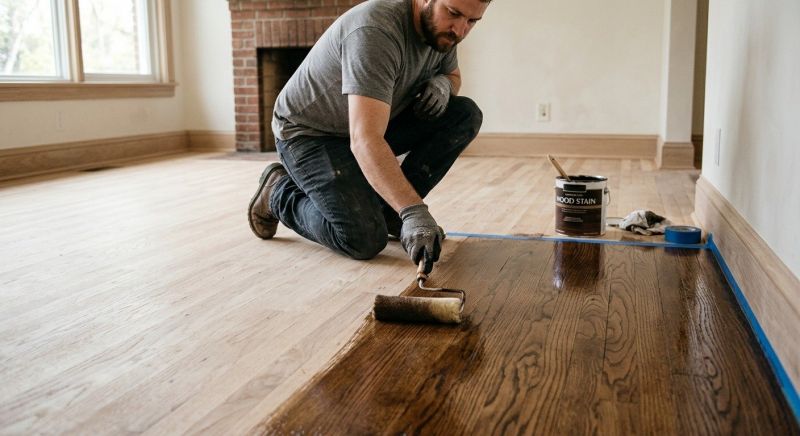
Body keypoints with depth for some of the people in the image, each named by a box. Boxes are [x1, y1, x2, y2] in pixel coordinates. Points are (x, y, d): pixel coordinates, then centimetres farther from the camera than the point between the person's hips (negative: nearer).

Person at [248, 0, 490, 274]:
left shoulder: (442, 27, -8)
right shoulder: (375, 30, -34)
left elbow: (453, 74, 15)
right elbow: (365, 140, -42)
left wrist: (442, 83, -11)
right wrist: (413, 211, -51)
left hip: (376, 121, 8)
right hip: (309, 132, -7)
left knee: (465, 115, -10)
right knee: (365, 240, -23)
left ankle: (389, 207, -1)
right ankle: (279, 193, 4)